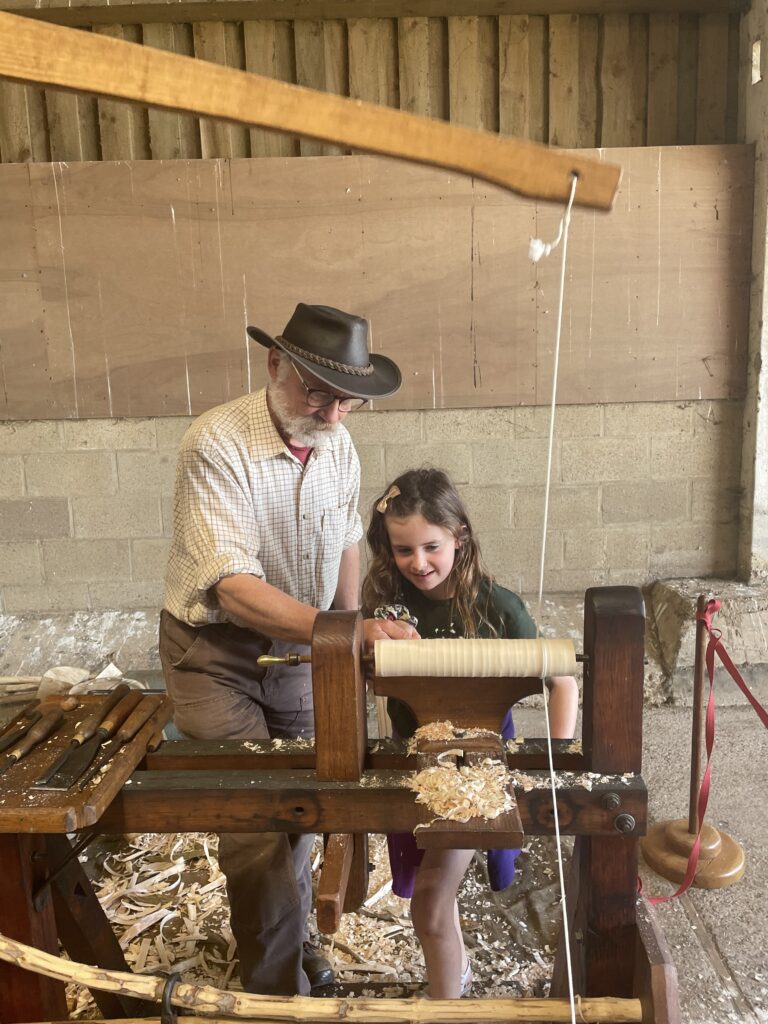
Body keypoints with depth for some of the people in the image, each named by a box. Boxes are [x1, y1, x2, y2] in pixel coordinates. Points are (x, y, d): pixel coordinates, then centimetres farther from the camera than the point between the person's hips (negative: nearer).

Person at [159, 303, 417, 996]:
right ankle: (279, 988, 17)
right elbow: (233, 587, -34)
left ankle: (286, 939, 43)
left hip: (297, 644, 6)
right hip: (214, 650, -5)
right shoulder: (217, 444, -26)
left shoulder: (337, 443, -5)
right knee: (258, 819, -5)